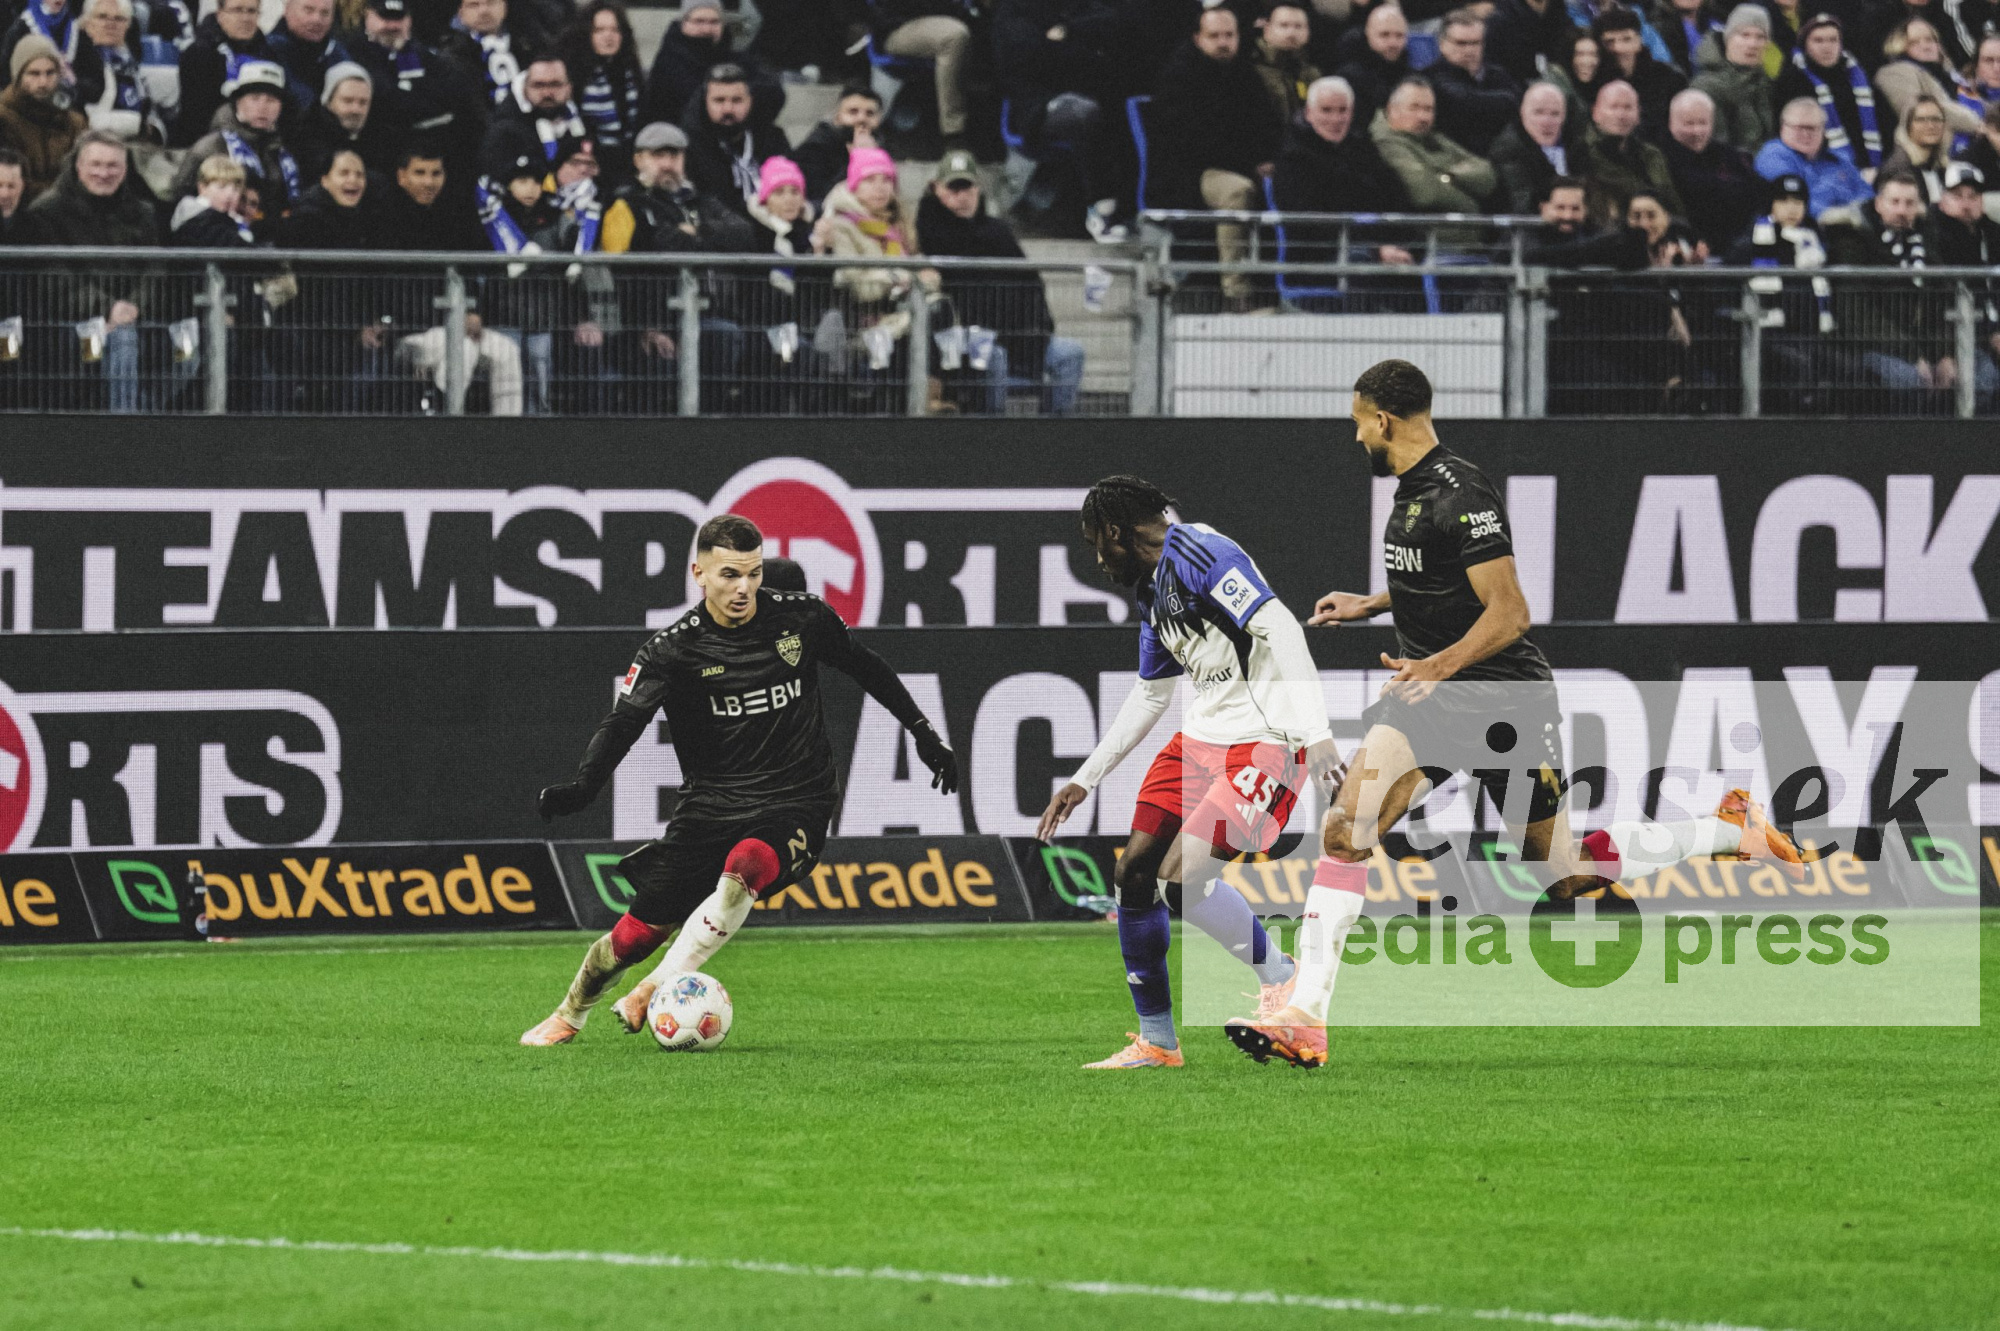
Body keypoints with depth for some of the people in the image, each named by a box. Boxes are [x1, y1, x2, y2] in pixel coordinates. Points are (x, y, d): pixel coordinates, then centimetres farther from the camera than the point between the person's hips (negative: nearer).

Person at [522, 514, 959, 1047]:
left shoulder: (803, 618, -1)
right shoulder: (673, 649, -8)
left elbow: (865, 668, 17)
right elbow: (624, 722, -18)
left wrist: (923, 733, 20)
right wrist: (582, 787, -35)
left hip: (796, 801, 0)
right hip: (710, 803, 0)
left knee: (747, 864, -35)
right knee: (639, 932, -2)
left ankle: (657, 992, -28)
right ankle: (570, 1014, 26)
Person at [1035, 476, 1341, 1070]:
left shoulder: (1197, 551, -15)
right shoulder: (1152, 589, 16)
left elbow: (1280, 629, -23)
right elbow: (1149, 694, 28)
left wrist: (1316, 734, -31)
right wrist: (1084, 780, 29)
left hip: (1268, 740, -10)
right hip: (1204, 733, 10)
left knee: (1181, 878, -20)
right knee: (1134, 875, 5)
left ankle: (1285, 981, 0)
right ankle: (1157, 1041, 16)